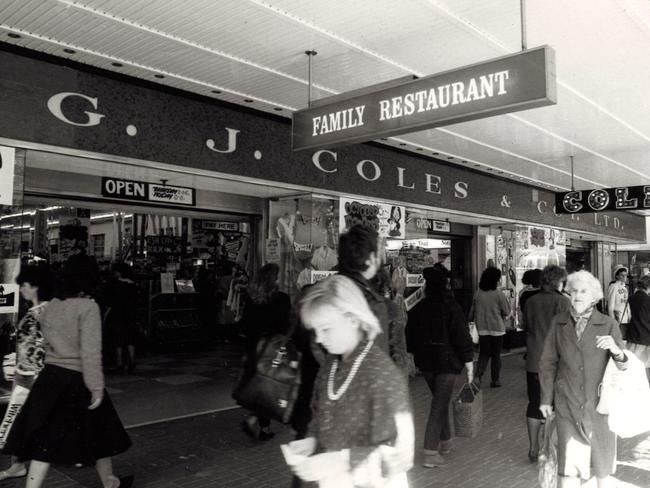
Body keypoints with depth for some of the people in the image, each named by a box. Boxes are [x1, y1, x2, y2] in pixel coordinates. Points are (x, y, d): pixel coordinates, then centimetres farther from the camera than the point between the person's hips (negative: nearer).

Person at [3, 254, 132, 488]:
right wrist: (97, 387, -15)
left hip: (49, 377, 6)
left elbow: (50, 342, 10)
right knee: (98, 434, 15)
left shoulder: (51, 305, 4)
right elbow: (90, 352, -20)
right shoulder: (88, 307, -17)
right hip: (77, 381, -5)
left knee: (45, 441, 11)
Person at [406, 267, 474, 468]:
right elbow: (462, 337, -14)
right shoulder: (452, 308, -13)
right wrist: (469, 365, -8)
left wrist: (417, 355, 24)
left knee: (440, 401, 22)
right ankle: (431, 453, -3)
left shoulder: (418, 308, 2)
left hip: (426, 362, 5)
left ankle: (445, 442, 34)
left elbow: (410, 336, 10)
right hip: (447, 362, -5)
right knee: (439, 405, -2)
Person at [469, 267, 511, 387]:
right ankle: (495, 380, 16)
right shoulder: (499, 295, -13)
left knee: (483, 354, 13)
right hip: (497, 329, -3)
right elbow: (507, 313, -5)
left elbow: (472, 312, 4)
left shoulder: (477, 294, -3)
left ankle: (478, 375, -8)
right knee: (496, 355, 11)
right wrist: (503, 319, 16)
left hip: (482, 329, 3)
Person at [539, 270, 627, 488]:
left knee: (603, 460, 17)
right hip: (568, 403, 0)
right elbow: (548, 362, 3)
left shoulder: (608, 324, -5)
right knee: (568, 463, -4)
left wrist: (617, 351, -29)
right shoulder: (558, 322, -2)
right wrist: (546, 398, 4)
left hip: (600, 402, 1)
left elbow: (623, 366, -7)